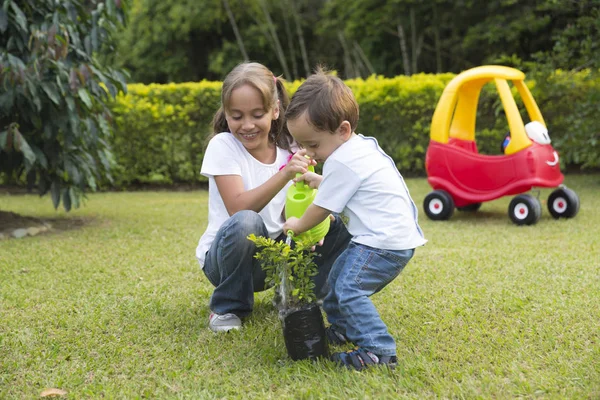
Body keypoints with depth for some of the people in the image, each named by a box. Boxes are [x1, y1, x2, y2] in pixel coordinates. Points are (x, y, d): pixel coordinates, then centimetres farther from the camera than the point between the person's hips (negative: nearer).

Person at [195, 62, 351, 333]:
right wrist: (284, 174, -37)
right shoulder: (223, 146, -14)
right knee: (246, 222, -37)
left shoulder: (288, 150, -2)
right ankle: (228, 307, -11)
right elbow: (239, 208, -25)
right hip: (226, 253, -4)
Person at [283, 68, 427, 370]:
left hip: (383, 242, -11)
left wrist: (298, 225, 9)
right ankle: (342, 328, 35)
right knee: (337, 275, 20)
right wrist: (319, 181, 19)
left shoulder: (342, 162, -18)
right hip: (397, 236, 11)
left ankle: (378, 350, -22)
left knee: (349, 289, -19)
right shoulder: (364, 146, 12)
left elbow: (322, 208, -8)